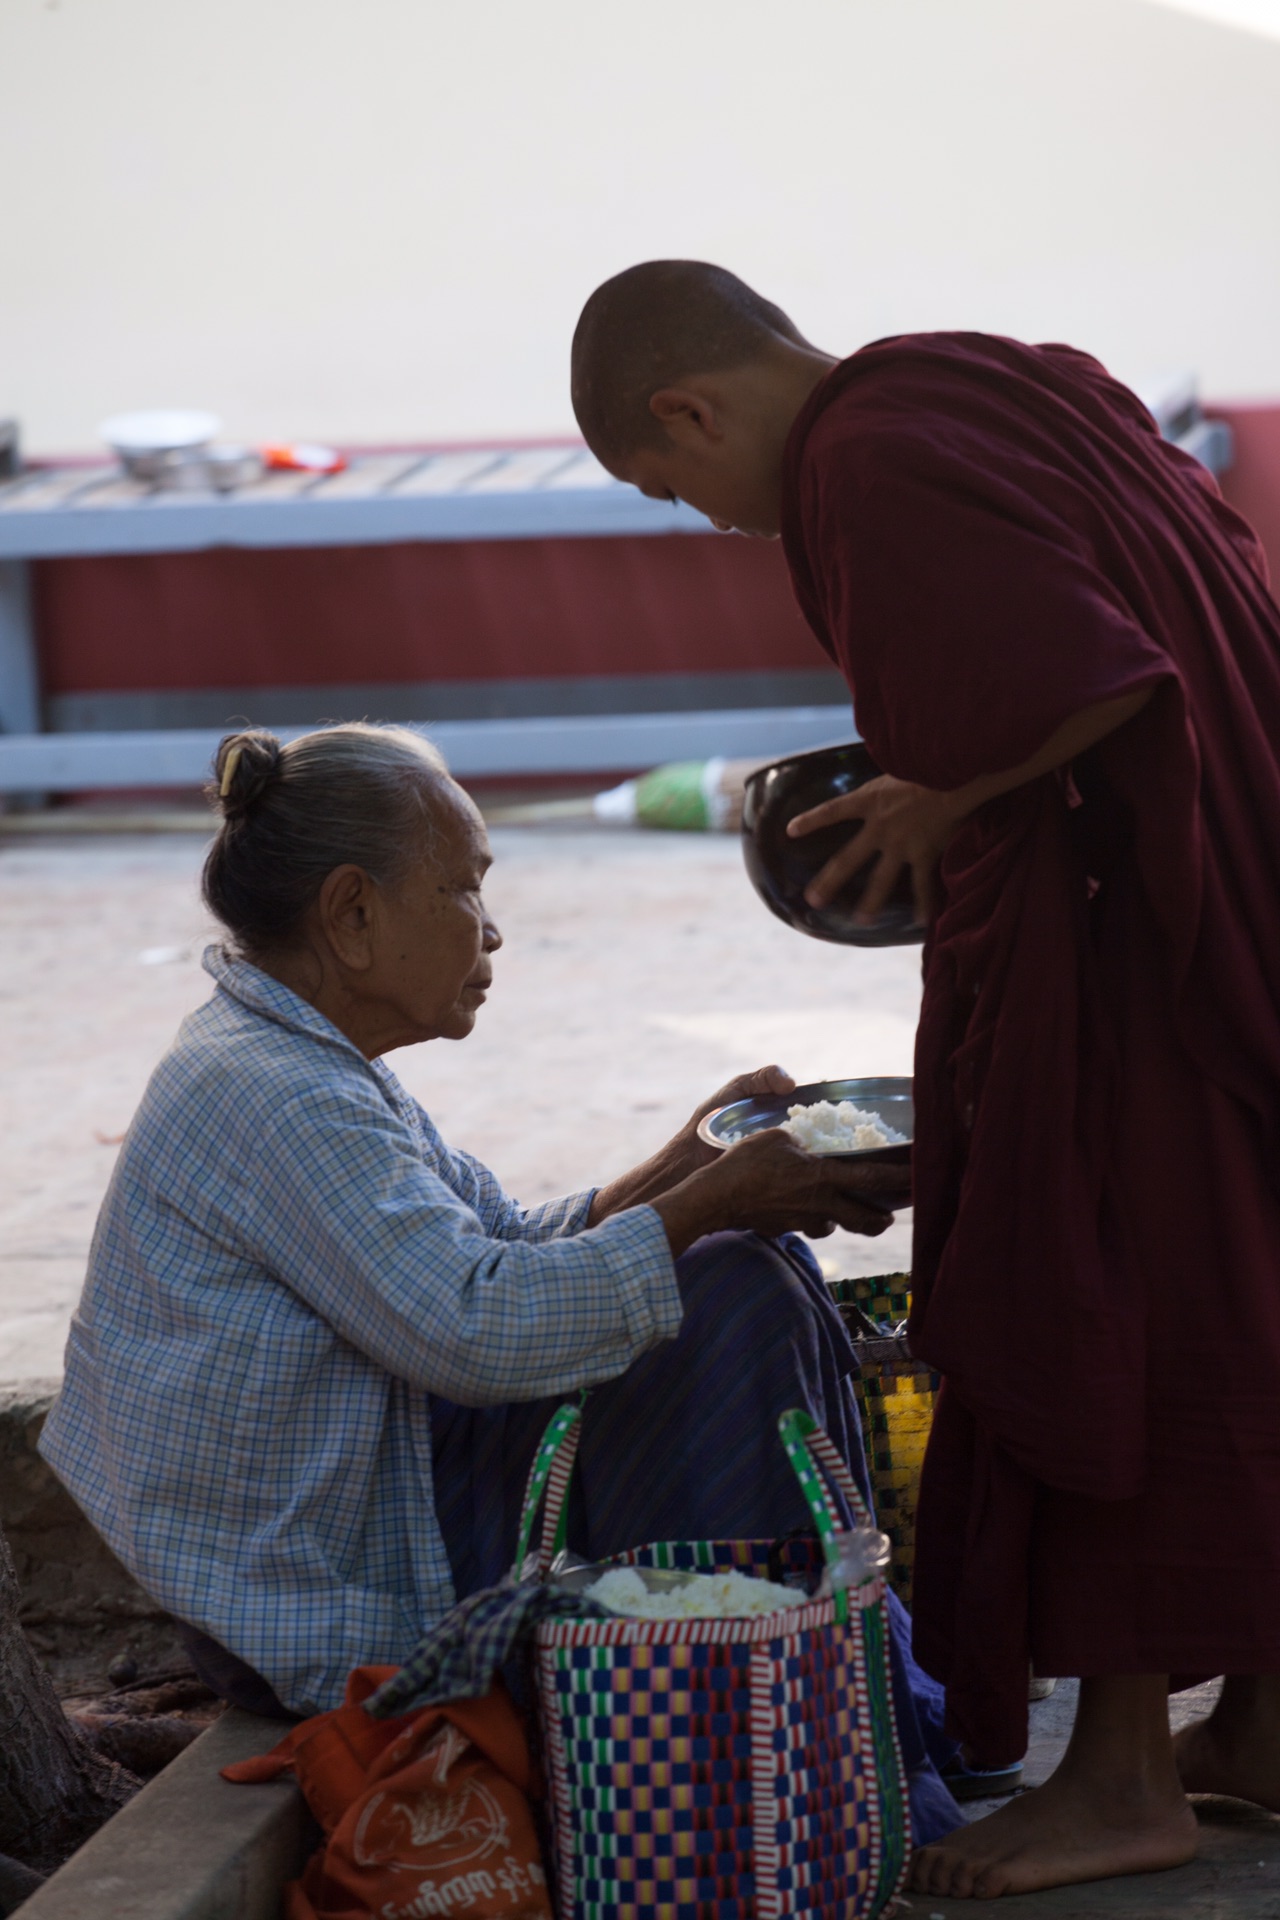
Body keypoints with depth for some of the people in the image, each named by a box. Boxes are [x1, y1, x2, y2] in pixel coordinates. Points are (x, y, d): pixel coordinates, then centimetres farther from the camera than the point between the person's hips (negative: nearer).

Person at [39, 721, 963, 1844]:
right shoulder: (276, 1100, -22)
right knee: (738, 1298, -16)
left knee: (749, 1264, 12)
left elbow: (508, 1245, 13)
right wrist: (710, 1204, -22)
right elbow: (478, 1325, -29)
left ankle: (885, 1688, 16)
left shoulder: (293, 1063, 13)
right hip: (346, 1616, -11)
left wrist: (693, 1160, 2)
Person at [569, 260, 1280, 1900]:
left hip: (1110, 935, -10)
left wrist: (951, 795, -9)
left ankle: (1123, 1775, 9)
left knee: (1088, 1331, -1)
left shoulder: (870, 471, -17)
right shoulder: (1020, 384, 12)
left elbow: (1094, 678, -26)